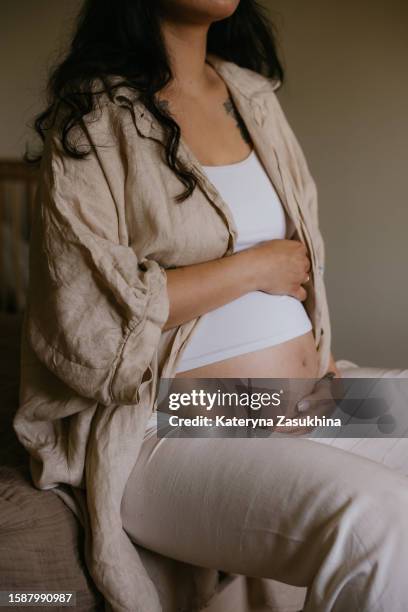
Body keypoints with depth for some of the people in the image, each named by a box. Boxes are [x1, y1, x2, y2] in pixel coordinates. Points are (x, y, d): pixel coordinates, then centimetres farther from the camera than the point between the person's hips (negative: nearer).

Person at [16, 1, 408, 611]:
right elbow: (86, 319, -15)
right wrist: (256, 267, -9)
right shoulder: (95, 115, -5)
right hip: (177, 430, -7)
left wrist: (325, 361, 0)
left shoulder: (254, 93, 15)